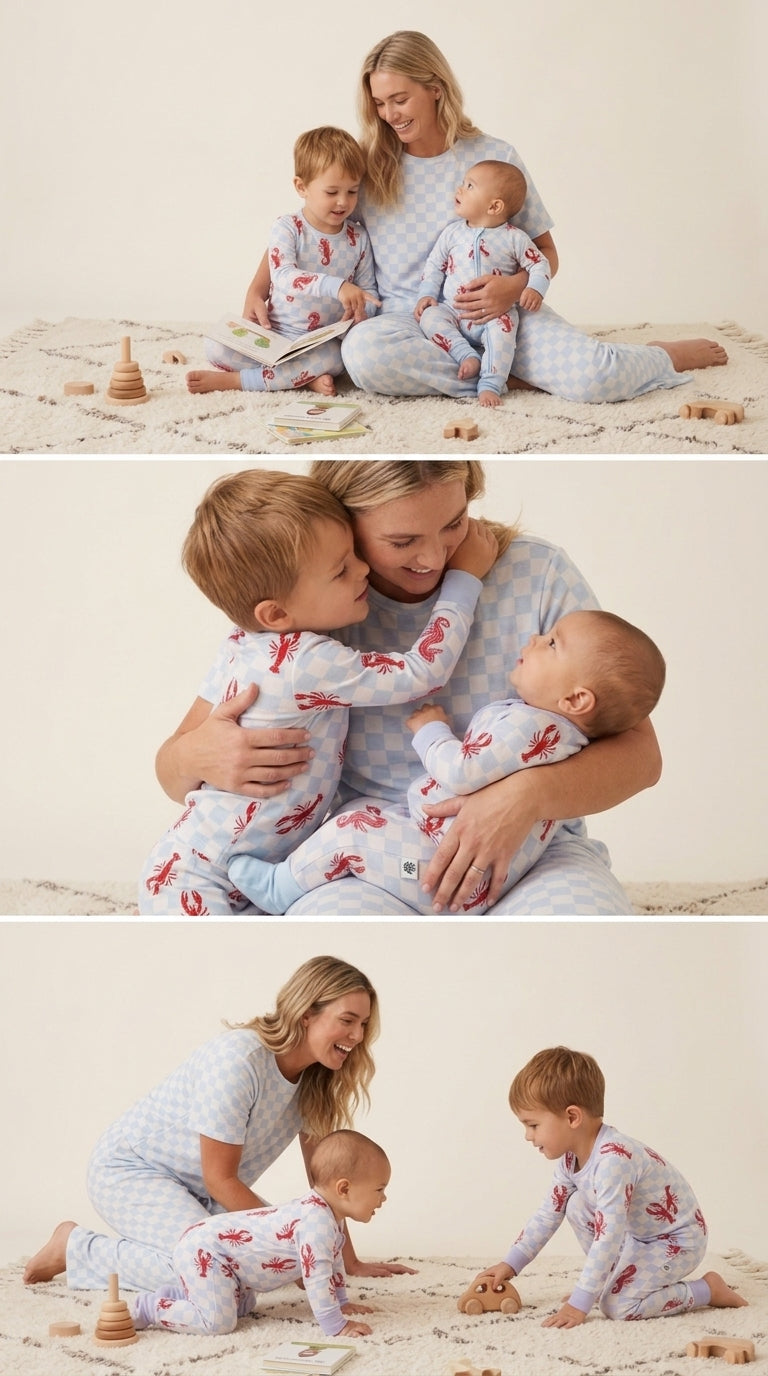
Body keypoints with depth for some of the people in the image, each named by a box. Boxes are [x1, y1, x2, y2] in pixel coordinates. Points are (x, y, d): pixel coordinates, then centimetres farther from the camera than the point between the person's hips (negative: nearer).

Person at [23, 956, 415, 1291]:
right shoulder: (238, 1060, -29)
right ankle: (77, 1247, -7)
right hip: (129, 1169, -9)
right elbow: (219, 1179, -24)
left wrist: (350, 1261, -2)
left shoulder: (315, 1078, -4)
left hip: (197, 1192, 9)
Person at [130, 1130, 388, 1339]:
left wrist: (341, 1302, 29)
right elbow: (316, 1275, -32)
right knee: (218, 1321, -22)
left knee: (243, 1306, 26)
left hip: (209, 1248, 11)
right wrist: (336, 1327, -28)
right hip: (201, 1252, -11)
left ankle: (175, 1294, 26)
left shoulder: (330, 1216, 7)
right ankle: (146, 1309, -8)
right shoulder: (316, 1219, -26)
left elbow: (333, 1260, 26)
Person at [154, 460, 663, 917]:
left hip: (535, 849, 1)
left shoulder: (538, 574, -1)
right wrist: (197, 757, -23)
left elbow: (639, 753, -3)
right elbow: (174, 768, 4)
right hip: (367, 859, 0)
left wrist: (531, 793, -24)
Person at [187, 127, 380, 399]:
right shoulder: (287, 228, -6)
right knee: (217, 346, -23)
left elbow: (368, 291, 12)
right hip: (275, 336, -1)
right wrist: (336, 286, -38)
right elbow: (284, 277, -24)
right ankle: (305, 375, -21)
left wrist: (359, 310, -14)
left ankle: (234, 380, -24)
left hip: (323, 343, 1)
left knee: (335, 357, -36)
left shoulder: (357, 237, 5)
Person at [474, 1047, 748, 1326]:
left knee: (617, 1304, -21)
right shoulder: (570, 1158, -5)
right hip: (638, 1235, 9)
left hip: (679, 1241, -9)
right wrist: (510, 1264, 3)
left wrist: (578, 1305, -36)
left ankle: (708, 1289, -4)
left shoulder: (613, 1159, -35)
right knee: (578, 1206, -3)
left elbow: (607, 1238, -37)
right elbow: (548, 1215, 8)